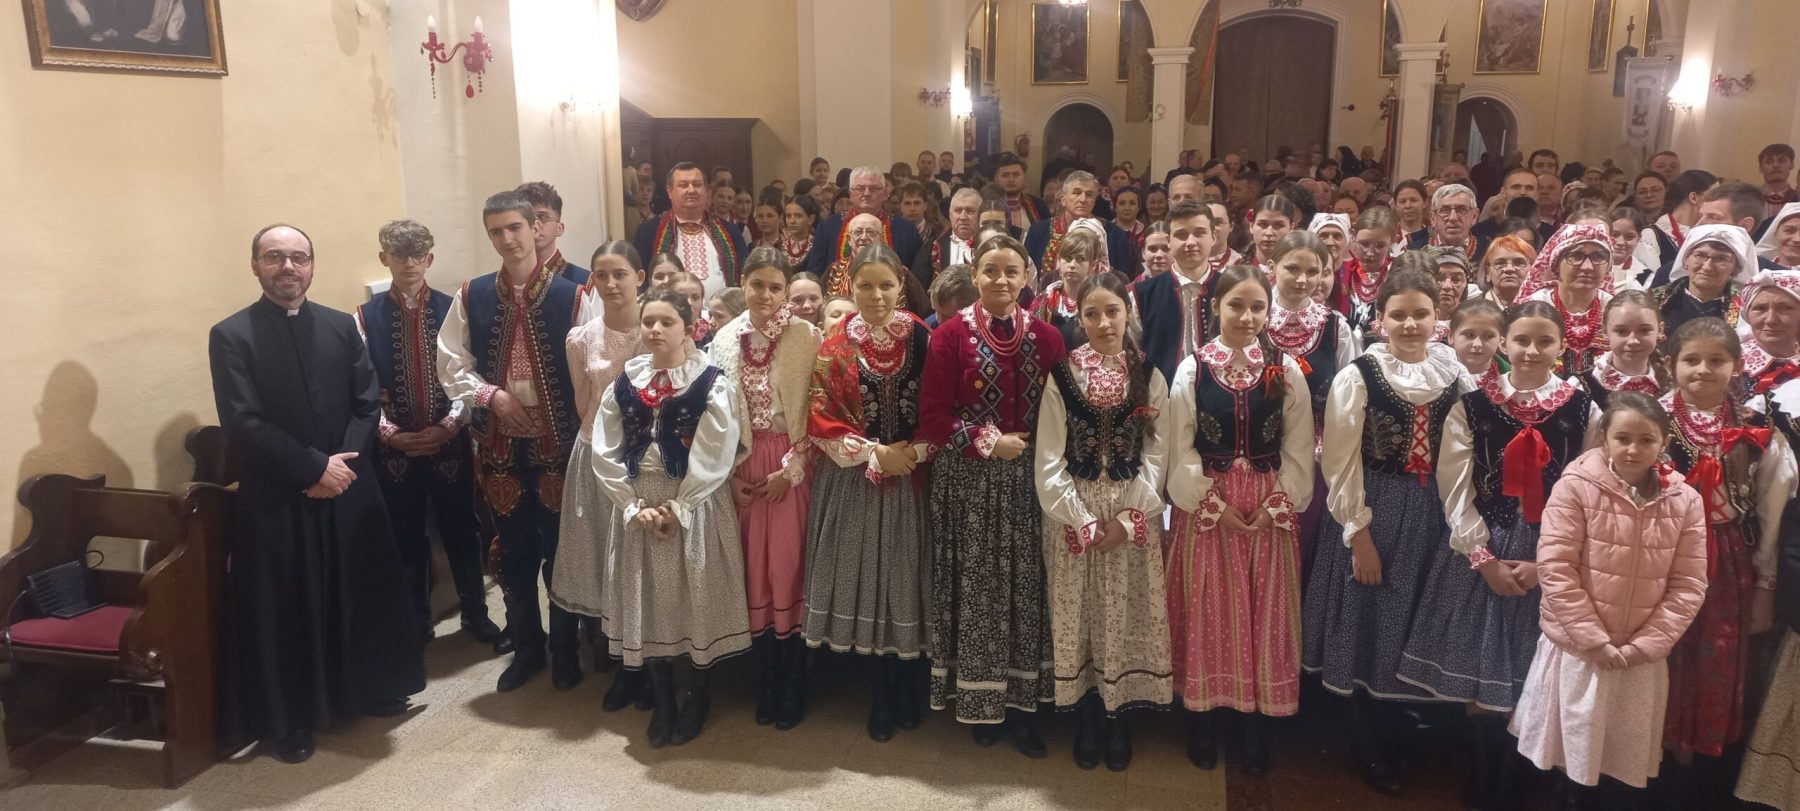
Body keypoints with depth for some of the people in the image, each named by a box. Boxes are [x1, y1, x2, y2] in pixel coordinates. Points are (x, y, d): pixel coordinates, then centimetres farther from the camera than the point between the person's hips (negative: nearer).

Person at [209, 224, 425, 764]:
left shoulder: (341, 326, 6)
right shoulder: (231, 335, -6)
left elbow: (368, 403, 3)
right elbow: (243, 424, -13)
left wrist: (342, 464, -11)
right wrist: (314, 468, -16)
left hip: (349, 490, 4)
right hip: (276, 499, -4)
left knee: (363, 594, 14)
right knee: (284, 610, 6)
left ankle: (370, 688, 34)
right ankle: (289, 720, 21)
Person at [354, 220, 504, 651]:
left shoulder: (452, 309, -1)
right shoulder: (366, 317, -1)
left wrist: (449, 425, -13)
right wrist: (391, 434, -12)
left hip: (450, 443, 0)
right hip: (394, 448, 0)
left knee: (461, 531, 10)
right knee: (406, 537, 11)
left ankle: (476, 615, 25)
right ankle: (415, 622, 26)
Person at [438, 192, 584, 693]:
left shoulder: (570, 296, -7)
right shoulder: (471, 297, 1)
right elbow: (451, 367, 4)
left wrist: (582, 431, -13)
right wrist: (491, 394, -12)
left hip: (557, 440, -2)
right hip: (499, 443, 3)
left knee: (560, 550, 8)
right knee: (514, 553, 13)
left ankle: (565, 650, 25)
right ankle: (526, 648, 30)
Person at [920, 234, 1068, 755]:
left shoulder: (1045, 337, 5)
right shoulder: (951, 335, -4)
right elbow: (933, 418, -6)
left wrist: (1032, 443, -8)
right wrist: (990, 442, -13)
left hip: (1028, 479, 2)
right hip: (968, 482, -2)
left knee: (1026, 587, 5)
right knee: (977, 589, 4)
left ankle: (1022, 703, 18)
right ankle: (980, 702, 20)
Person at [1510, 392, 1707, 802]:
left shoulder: (1685, 501, -2)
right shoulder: (1575, 486, -11)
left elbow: (1688, 585, -2)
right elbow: (1555, 570, -14)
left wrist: (1643, 646, -10)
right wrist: (1596, 641, -15)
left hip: (1641, 658, 3)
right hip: (1577, 650, -3)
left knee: (1627, 761, 17)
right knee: (1572, 751, 11)